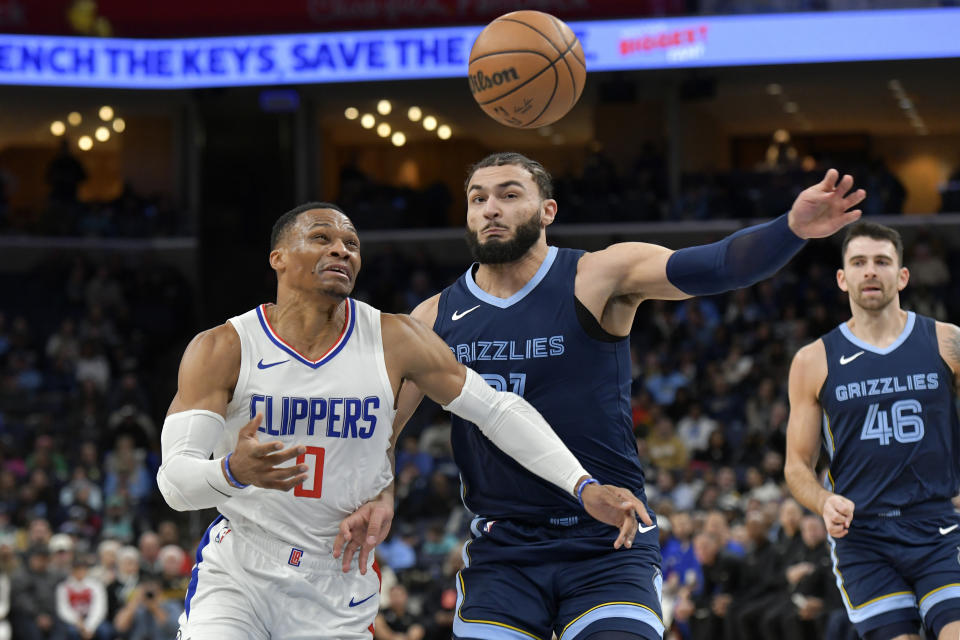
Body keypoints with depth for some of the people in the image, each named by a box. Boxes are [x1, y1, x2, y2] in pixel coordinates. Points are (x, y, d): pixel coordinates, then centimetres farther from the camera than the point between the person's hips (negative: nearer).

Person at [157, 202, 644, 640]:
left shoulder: (394, 341, -4)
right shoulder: (222, 349, -9)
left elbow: (496, 410, 3)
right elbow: (174, 481, -15)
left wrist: (583, 485, -7)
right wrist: (233, 472, -38)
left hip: (338, 593, 2)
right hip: (235, 575, -2)